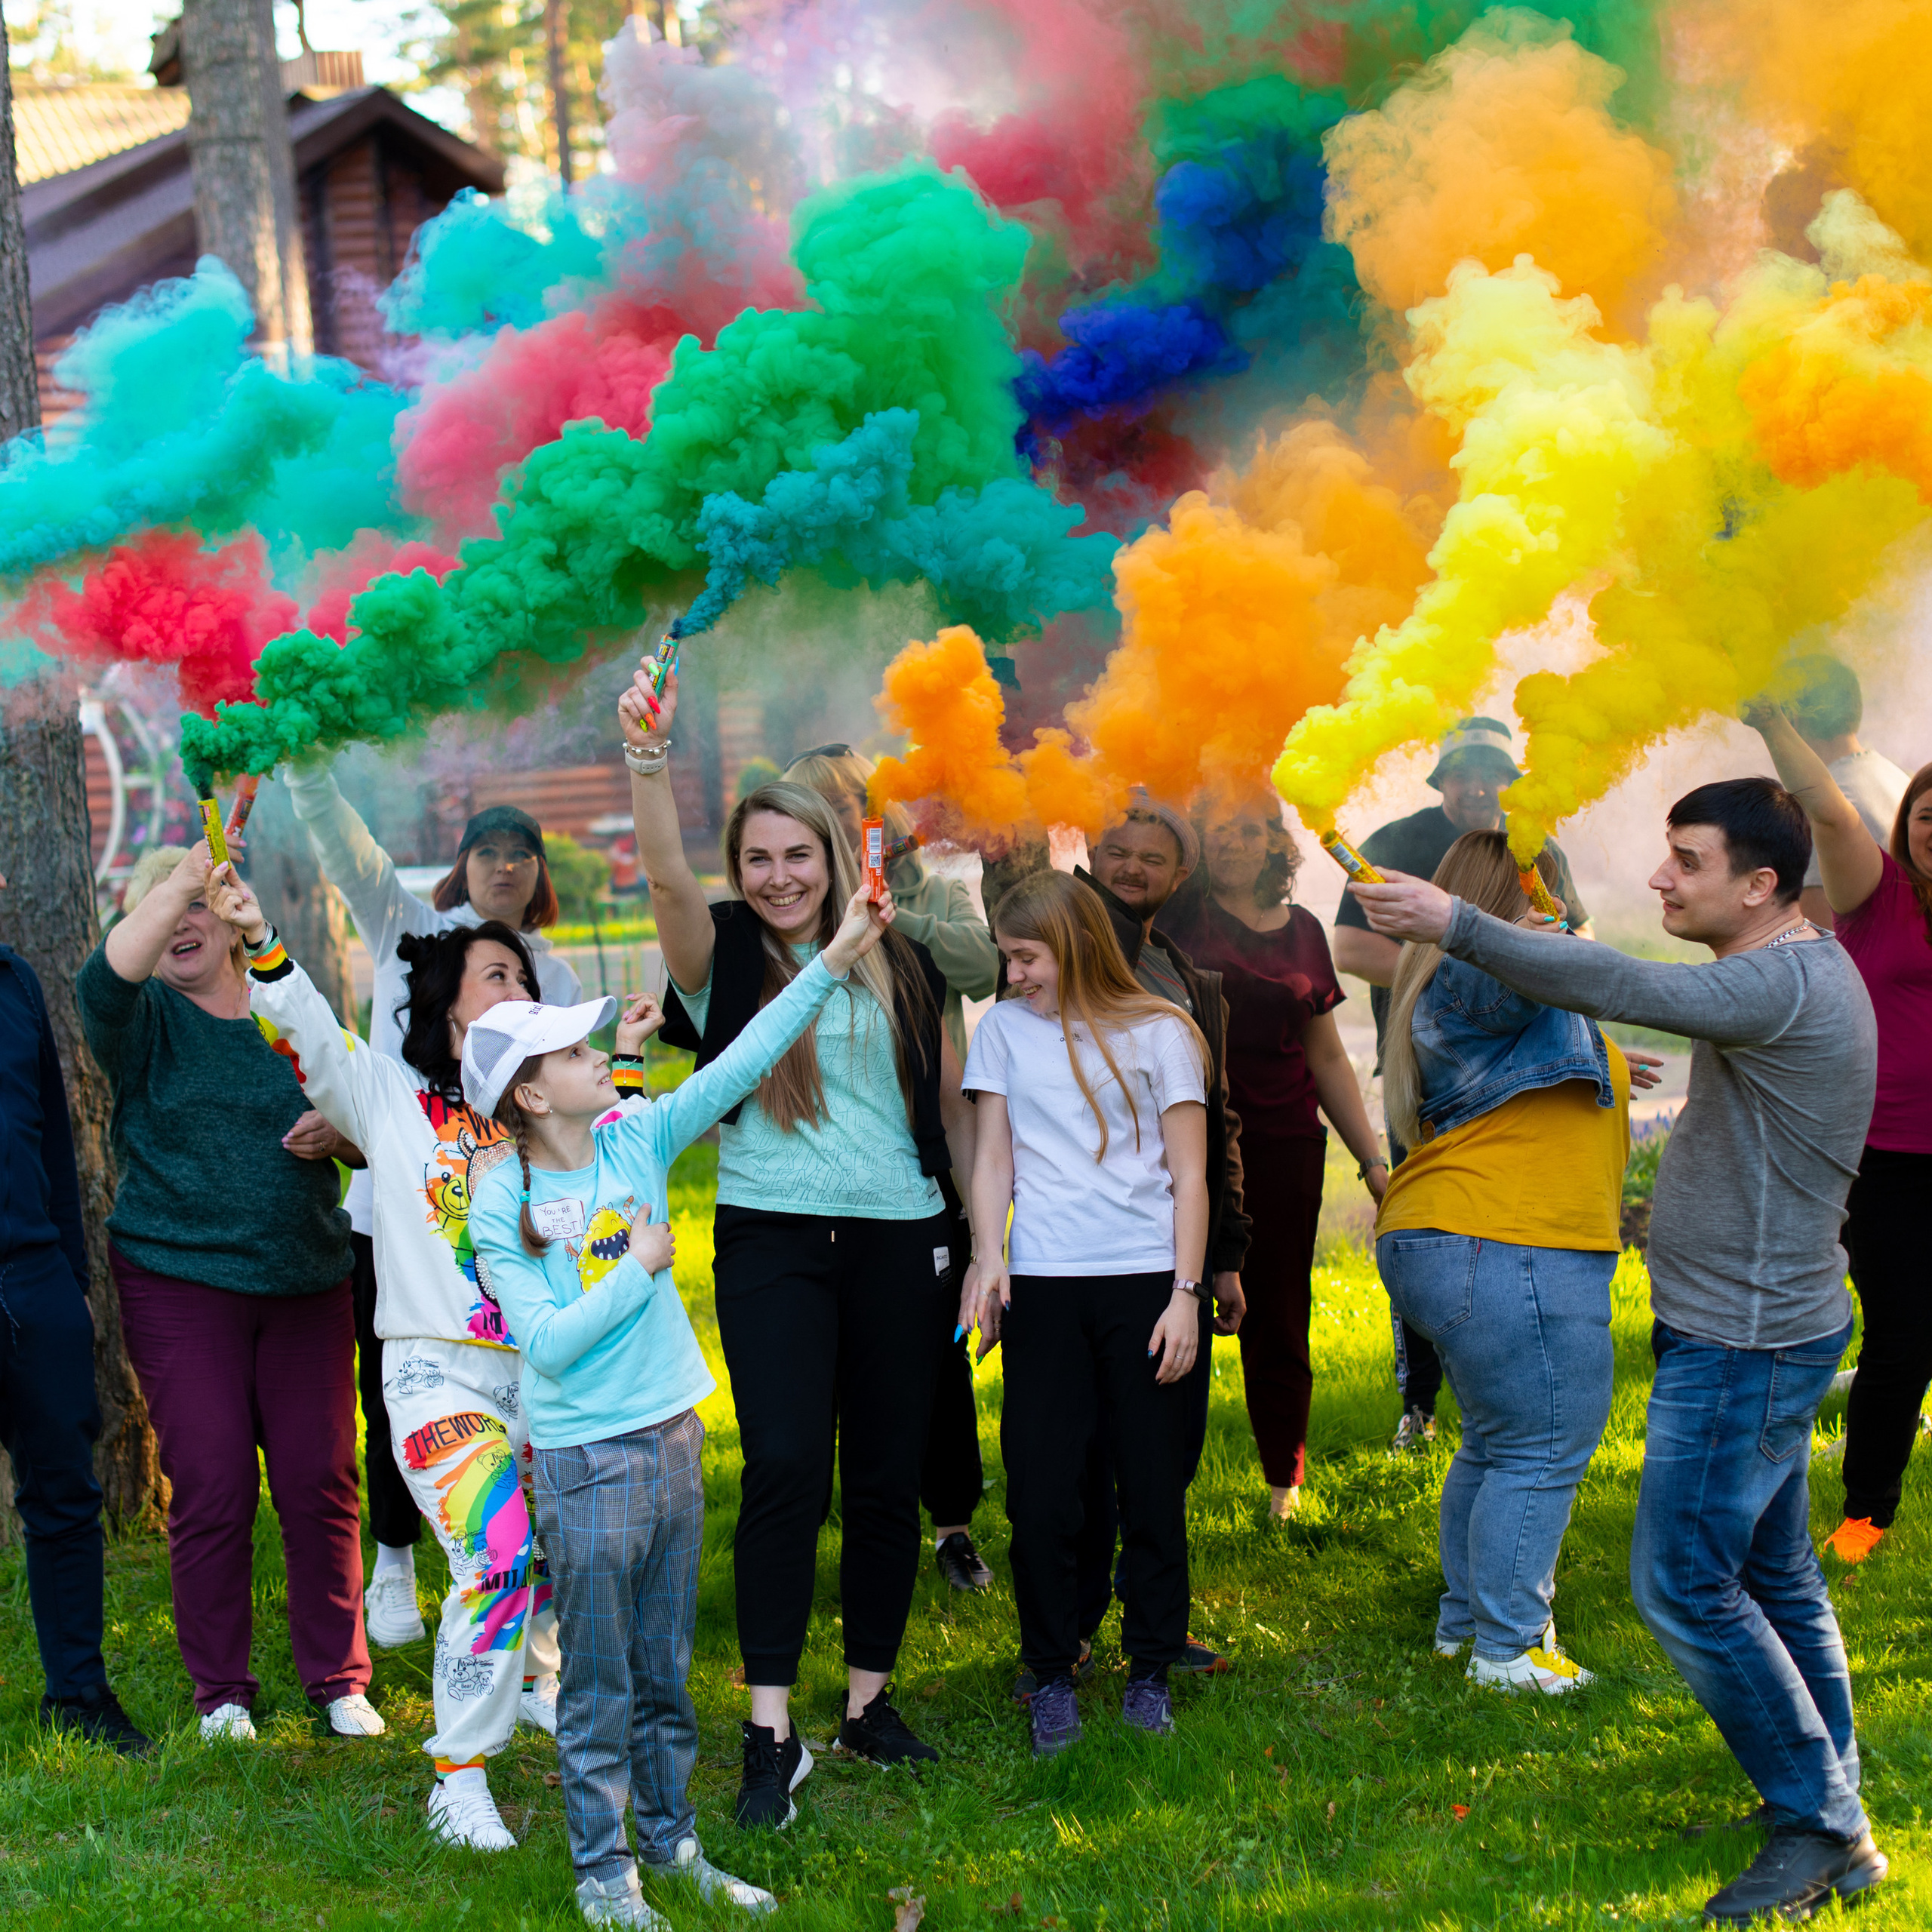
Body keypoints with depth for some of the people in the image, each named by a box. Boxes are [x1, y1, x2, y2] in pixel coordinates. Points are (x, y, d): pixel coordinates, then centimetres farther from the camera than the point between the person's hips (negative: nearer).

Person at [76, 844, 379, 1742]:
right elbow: (106, 975, -25)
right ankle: (220, 1692, 12)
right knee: (213, 1489, -2)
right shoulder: (146, 1021, 0)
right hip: (179, 1286, -3)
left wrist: (336, 1132, -6)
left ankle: (338, 1678, 16)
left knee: (321, 1484, 3)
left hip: (306, 1285, 3)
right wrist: (194, 865, -29)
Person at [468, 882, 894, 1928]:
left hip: (673, 1436, 5)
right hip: (587, 1459, -5)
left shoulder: (636, 1137, 1)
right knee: (597, 1684, 5)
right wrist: (640, 1268, -14)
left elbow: (741, 1063, -4)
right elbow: (548, 1342, -18)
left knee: (665, 1671, 16)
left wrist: (833, 958, -9)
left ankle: (672, 1841, 28)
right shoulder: (502, 1205, -12)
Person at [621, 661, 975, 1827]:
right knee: (785, 1468, -14)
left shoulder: (900, 966, 9)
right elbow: (666, 877, -18)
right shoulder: (725, 957, 3)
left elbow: (953, 1105, 14)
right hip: (771, 1239, -3)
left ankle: (870, 1698, 21)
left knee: (888, 1476, 7)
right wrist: (650, 756, -32)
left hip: (899, 1239, 3)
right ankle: (773, 1733, -10)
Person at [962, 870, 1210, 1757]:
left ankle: (1150, 1672, 17)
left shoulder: (1159, 1034, 4)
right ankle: (1052, 1675, 13)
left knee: (1153, 1488, 2)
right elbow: (993, 1153, 10)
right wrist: (988, 1254, -6)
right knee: (1038, 1492, -2)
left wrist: (1185, 1292, -3)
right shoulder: (1003, 1028, 10)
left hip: (1147, 1282, -1)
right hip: (1042, 1284, 1)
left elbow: (1189, 1175, 4)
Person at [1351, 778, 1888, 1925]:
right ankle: (1830, 1821, 25)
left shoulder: (1783, 987, -24)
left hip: (1743, 1344, -10)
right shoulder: (1802, 967, 10)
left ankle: (1820, 1826, 4)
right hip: (1755, 1325, 10)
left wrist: (1455, 926, -33)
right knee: (1775, 1578, 16)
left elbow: (1617, 988, -33)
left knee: (1684, 1585, -6)